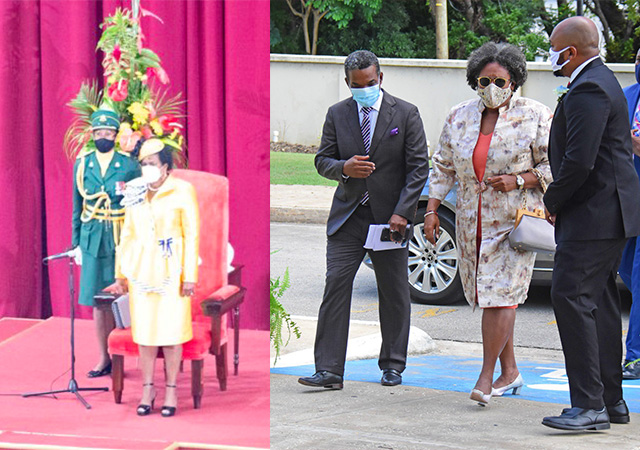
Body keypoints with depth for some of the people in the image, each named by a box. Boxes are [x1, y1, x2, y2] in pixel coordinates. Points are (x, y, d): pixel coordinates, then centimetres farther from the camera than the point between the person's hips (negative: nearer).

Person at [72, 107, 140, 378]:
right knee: (98, 302, 4)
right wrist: (76, 243, 8)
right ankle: (104, 359, 11)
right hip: (93, 241, 3)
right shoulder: (82, 165, 7)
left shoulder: (129, 166, -2)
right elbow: (77, 208, 12)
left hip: (123, 241, -3)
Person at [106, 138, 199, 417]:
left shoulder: (183, 191, -4)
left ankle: (171, 390, 8)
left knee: (171, 330, -2)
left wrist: (190, 276, -10)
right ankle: (148, 389, 12)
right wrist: (120, 274, 10)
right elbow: (127, 235, 12)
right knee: (144, 330, 4)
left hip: (171, 271, -3)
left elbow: (192, 235, -5)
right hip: (141, 269, 3)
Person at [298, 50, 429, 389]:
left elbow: (418, 167, -4)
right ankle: (329, 370, -9)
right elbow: (322, 160, 8)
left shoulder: (406, 114, -2)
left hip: (390, 217, -1)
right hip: (347, 217, 2)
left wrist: (402, 212, -14)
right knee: (336, 287, -8)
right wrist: (344, 168, -16)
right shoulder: (337, 114, 5)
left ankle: (392, 366, 20)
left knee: (394, 293, 6)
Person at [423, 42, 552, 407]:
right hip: (472, 222, 5)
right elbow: (443, 167, 15)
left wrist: (519, 180, -15)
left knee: (500, 293, -13)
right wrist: (432, 210, 7)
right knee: (487, 293, 8)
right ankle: (510, 372, 19)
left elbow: (554, 166, -1)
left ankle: (487, 376, -11)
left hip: (515, 221, -5)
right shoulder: (460, 117, 9)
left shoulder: (534, 117, -4)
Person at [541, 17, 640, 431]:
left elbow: (579, 161, -24)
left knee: (571, 298, -13)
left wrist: (552, 201, -9)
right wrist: (559, 199, 14)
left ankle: (589, 404, -16)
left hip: (592, 215, -11)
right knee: (600, 302, 14)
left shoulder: (588, 90, -17)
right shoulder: (601, 81, 18)